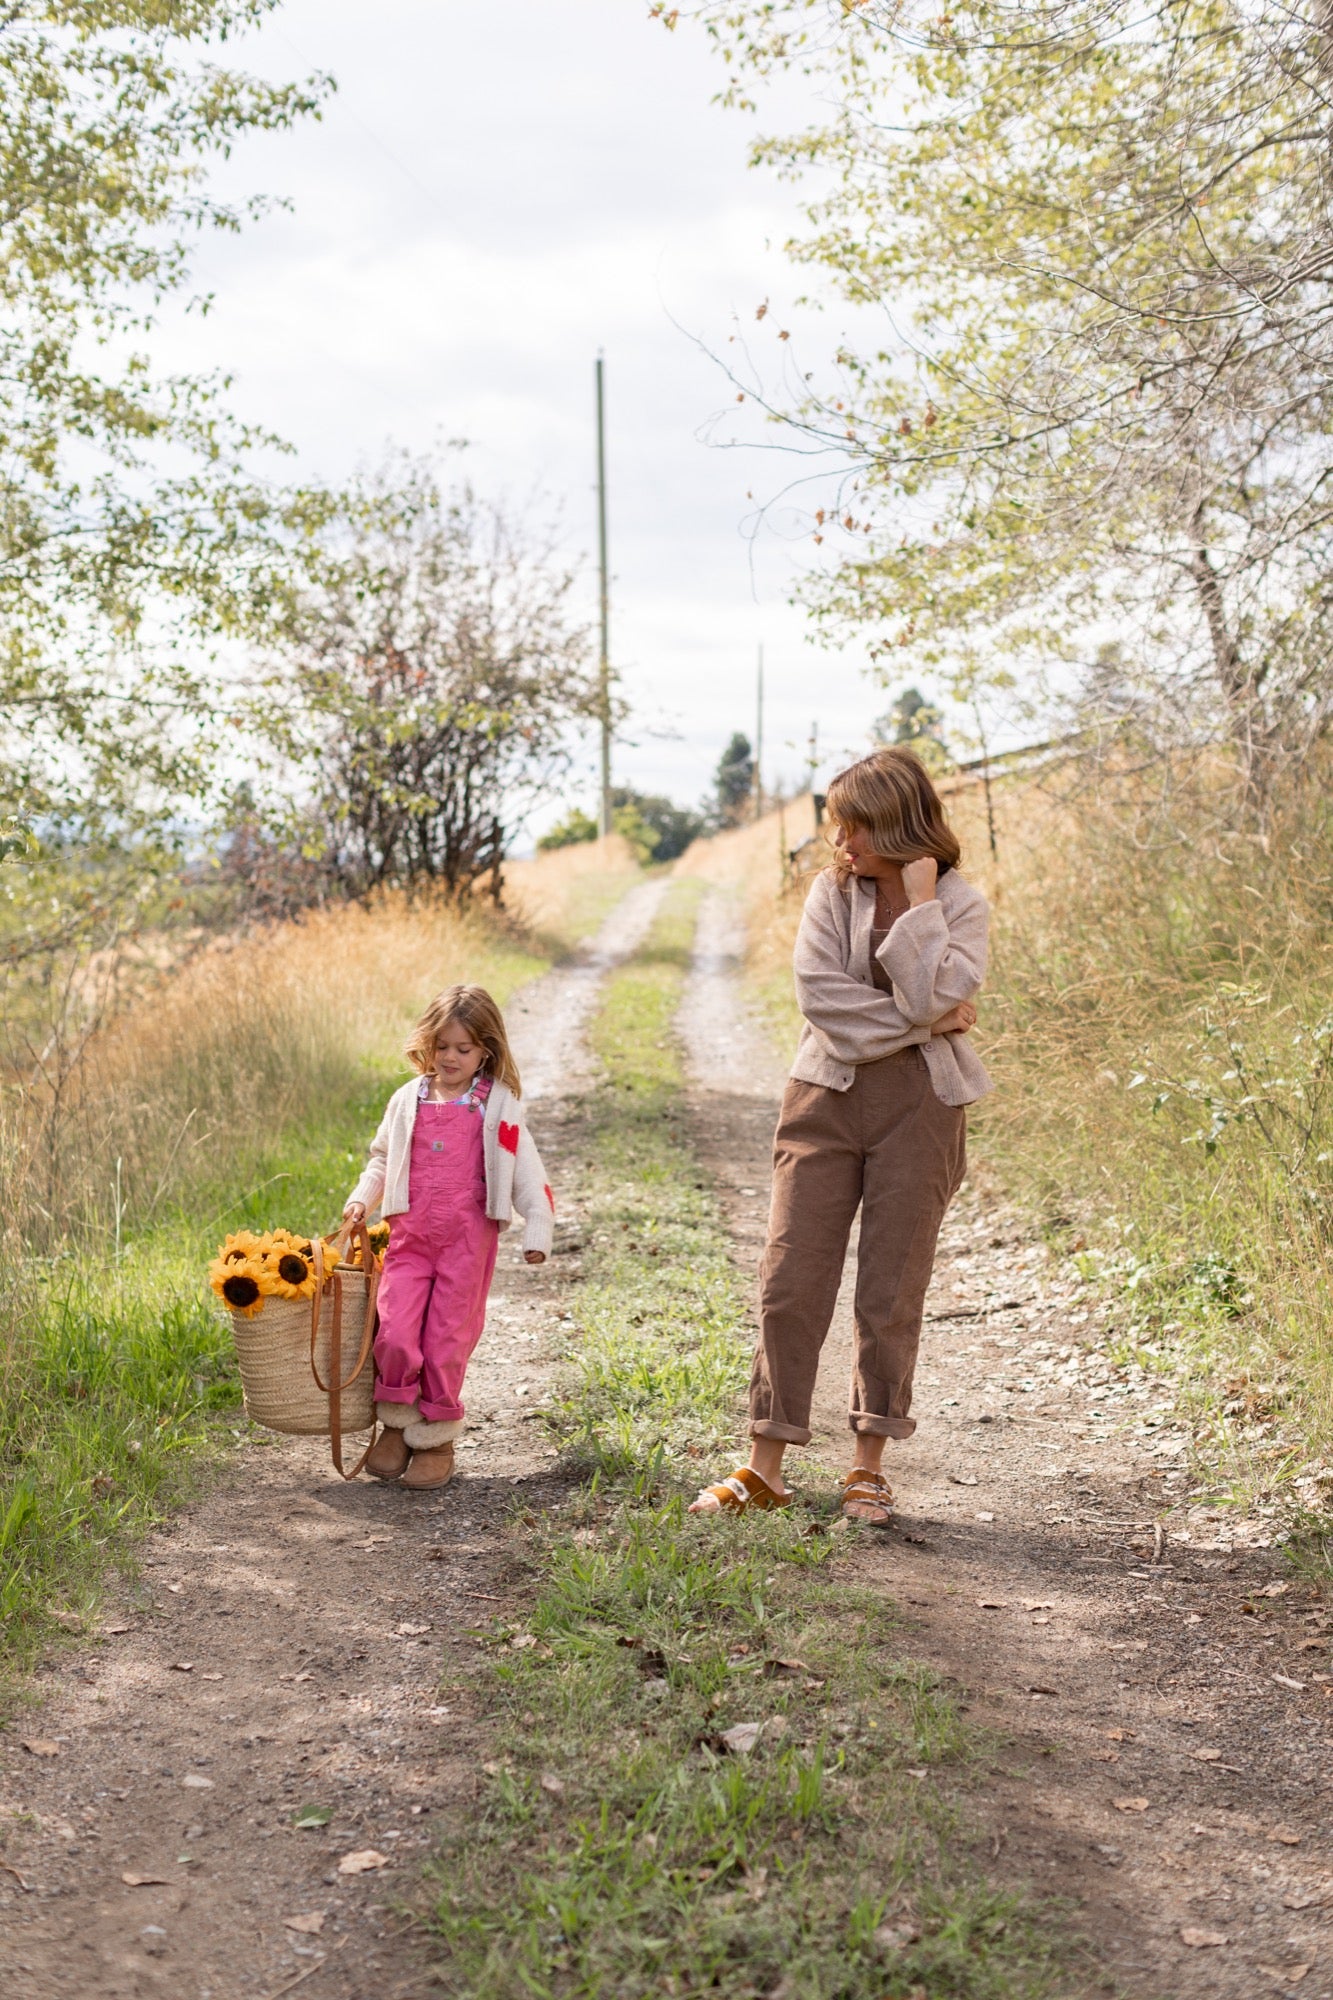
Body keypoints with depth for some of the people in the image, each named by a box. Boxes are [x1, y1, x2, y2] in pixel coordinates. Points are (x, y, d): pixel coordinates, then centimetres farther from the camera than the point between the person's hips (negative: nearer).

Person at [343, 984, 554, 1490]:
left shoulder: (497, 1107, 1)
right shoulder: (408, 1101, 9)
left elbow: (526, 1171, -1)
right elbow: (383, 1158, 22)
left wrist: (537, 1230, -8)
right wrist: (362, 1199, 7)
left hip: (468, 1239, -2)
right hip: (409, 1235, 2)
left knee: (446, 1340, -1)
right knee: (395, 1334, -10)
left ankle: (436, 1439, 14)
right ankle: (397, 1422, 13)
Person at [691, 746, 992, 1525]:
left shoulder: (961, 904, -1)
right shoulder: (832, 891, 4)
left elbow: (931, 995, -17)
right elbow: (820, 992, -9)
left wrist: (919, 904, -13)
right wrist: (923, 1022, -12)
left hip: (918, 1105, -2)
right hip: (828, 1094, 2)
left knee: (892, 1291, 3)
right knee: (791, 1279, -1)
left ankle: (869, 1467, 16)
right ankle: (765, 1467, 8)